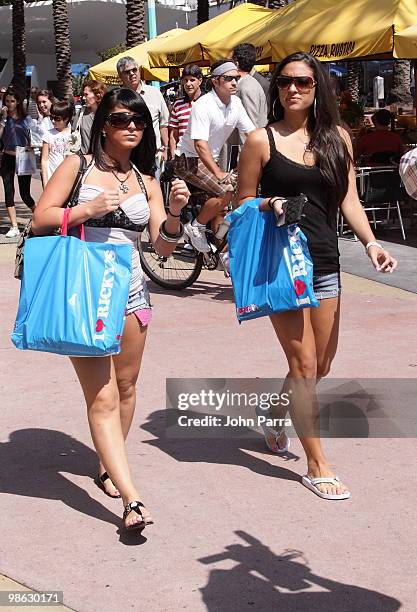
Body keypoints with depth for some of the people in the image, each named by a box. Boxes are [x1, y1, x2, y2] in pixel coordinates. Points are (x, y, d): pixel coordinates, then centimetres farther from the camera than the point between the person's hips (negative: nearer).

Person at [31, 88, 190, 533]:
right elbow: (40, 220, -3)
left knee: (125, 387, 12)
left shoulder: (145, 183, 11)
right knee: (103, 398, -10)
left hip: (130, 291, 5)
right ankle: (132, 501, -14)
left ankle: (108, 467, 34)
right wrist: (89, 209, -16)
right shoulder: (78, 166, 1)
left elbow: (163, 247, 6)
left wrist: (174, 214, -13)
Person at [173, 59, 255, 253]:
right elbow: (200, 145, -30)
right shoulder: (203, 106, -23)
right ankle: (195, 227, -8)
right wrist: (219, 173, -37)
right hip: (189, 160, -8)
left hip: (211, 160, 8)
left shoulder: (236, 103, -1)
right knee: (226, 191, -25)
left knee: (221, 210, 5)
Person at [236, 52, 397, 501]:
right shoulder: (262, 140, -3)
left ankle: (274, 418, 40)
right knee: (303, 363, -4)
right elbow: (242, 203, 2)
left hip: (325, 262, 5)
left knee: (321, 365, 13)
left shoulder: (336, 138, 8)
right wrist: (269, 205, -19)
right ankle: (316, 464, 6)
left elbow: (348, 200, 8)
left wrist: (370, 243, -7)